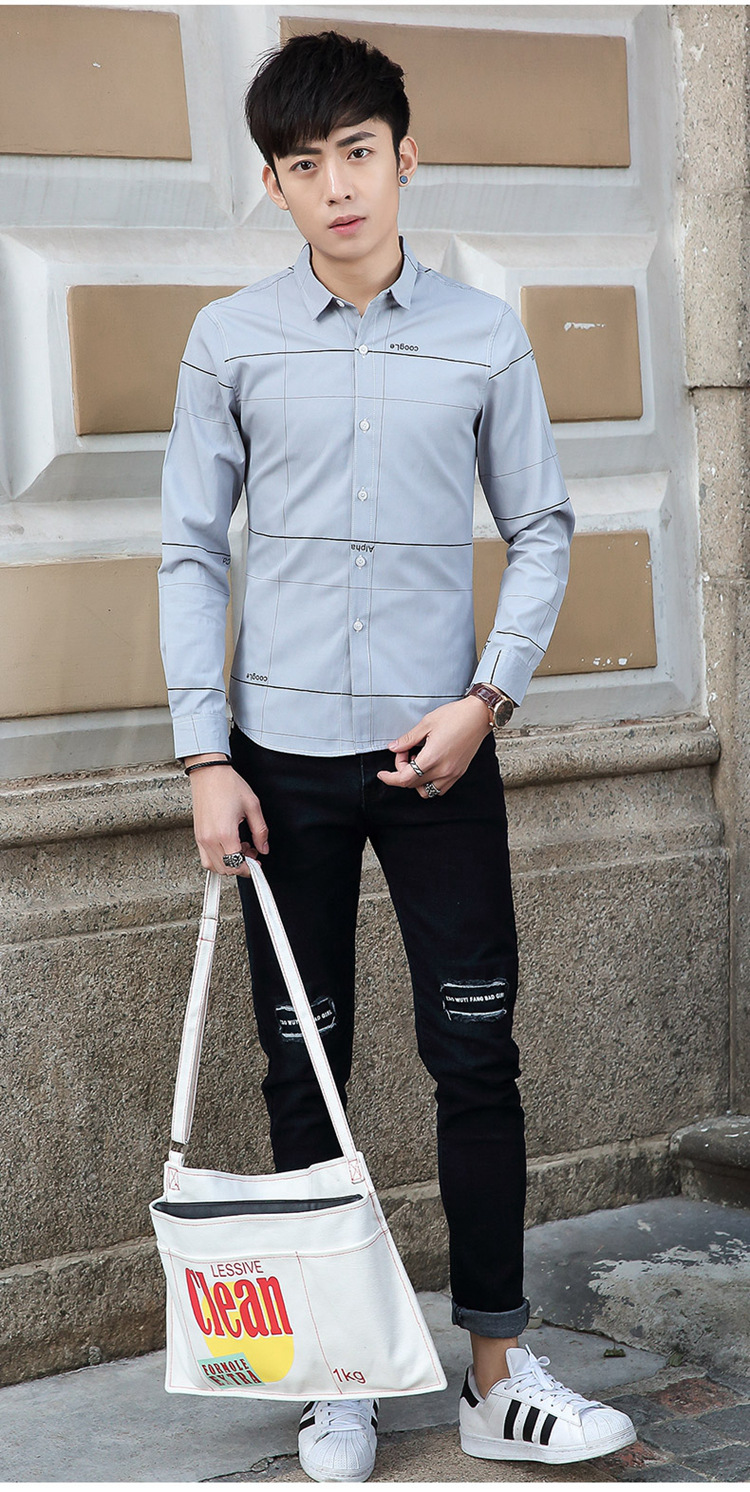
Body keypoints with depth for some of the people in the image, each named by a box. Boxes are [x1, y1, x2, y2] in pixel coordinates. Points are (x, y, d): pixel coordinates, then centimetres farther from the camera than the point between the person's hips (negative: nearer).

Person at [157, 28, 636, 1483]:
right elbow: (191, 552, 3)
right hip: (284, 754, 0)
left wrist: (487, 697, -6)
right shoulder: (230, 340, 2)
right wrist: (206, 757, -3)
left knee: (477, 1056, 0)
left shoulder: (484, 335, 3)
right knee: (302, 1070, 6)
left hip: (440, 751, 0)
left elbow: (541, 529, 7)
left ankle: (497, 1374, 10)